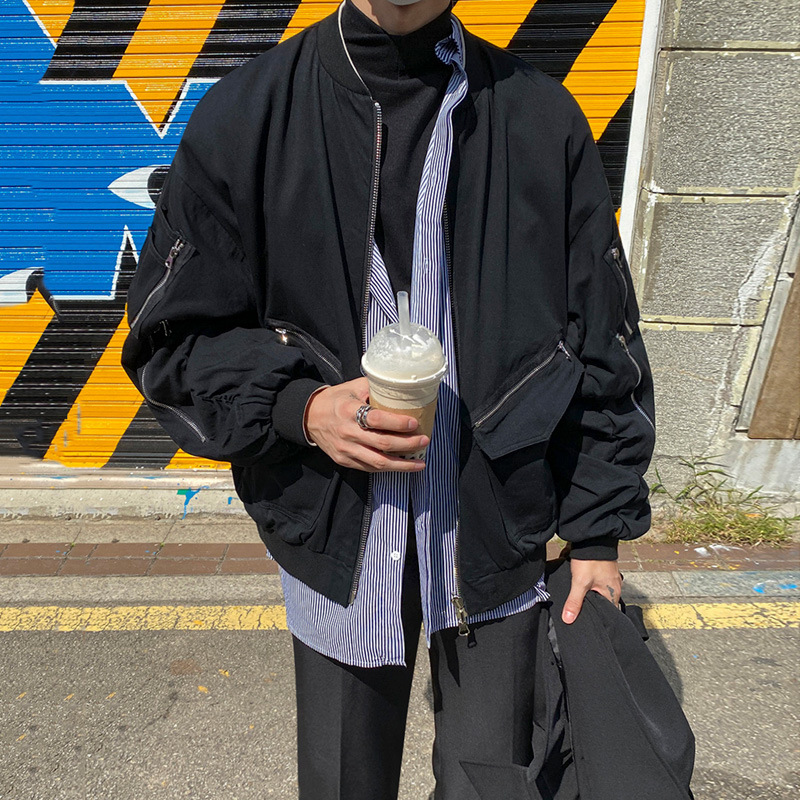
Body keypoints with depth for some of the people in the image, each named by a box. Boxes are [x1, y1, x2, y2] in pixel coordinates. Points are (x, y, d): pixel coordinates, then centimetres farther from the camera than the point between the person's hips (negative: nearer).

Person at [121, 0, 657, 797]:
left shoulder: (539, 115, -2)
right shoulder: (243, 114, -3)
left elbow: (603, 343, 1)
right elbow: (171, 338, 0)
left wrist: (599, 530, 2)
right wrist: (300, 407, -17)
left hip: (498, 531, 1)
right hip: (334, 538, 1)